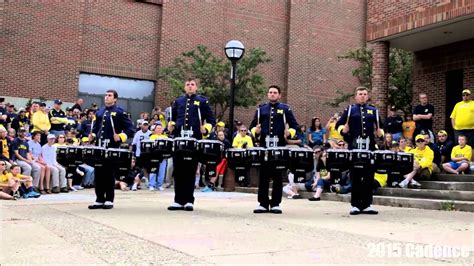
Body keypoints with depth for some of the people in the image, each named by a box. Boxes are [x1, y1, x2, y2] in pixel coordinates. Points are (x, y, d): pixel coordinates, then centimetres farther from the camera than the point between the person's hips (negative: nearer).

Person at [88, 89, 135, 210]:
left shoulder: (119, 112, -2)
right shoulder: (99, 112, 16)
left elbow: (131, 129, -7)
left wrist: (120, 137, -21)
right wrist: (92, 135, 4)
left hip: (112, 148, -5)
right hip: (99, 147, 5)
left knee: (109, 174, 0)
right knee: (98, 174, 6)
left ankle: (109, 200, 8)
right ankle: (99, 200, 13)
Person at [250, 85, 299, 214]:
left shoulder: (285, 109, 7)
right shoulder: (261, 109, 12)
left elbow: (295, 126, 4)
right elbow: (252, 125, 12)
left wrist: (289, 132, -16)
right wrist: (255, 130, -9)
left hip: (280, 147, -1)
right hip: (264, 146, 2)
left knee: (277, 175, 3)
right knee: (263, 175, 3)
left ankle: (276, 204, 9)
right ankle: (262, 203, 9)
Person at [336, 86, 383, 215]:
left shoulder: (373, 111, 15)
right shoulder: (350, 110, 8)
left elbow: (379, 127, 17)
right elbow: (339, 124, 5)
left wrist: (380, 133, -3)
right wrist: (343, 129, -15)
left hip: (370, 147, 3)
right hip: (354, 147, -2)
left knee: (369, 176, 4)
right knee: (355, 176, 2)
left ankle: (367, 204, 12)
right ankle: (355, 205, 8)